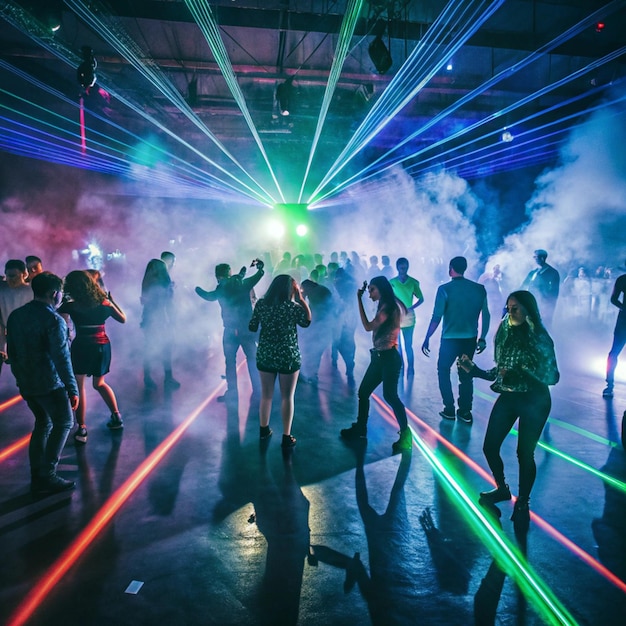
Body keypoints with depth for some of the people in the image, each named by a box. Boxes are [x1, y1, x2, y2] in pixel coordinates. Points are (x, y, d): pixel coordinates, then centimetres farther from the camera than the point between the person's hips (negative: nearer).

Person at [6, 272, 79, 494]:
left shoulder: (15, 316, 6)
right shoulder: (54, 320, -17)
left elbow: (12, 351, 13)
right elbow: (62, 358, -20)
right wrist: (72, 389, -16)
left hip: (25, 383, 7)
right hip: (49, 384, -7)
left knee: (42, 423, 20)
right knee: (64, 423, 8)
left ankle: (37, 476, 23)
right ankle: (47, 476, 4)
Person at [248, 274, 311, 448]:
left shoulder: (261, 304, -3)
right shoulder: (293, 307, -12)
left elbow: (252, 327, 4)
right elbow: (307, 322, 5)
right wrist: (300, 298, 2)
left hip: (265, 356, 4)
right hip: (288, 357, -3)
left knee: (266, 395, 18)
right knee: (287, 397, 7)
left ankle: (264, 429, 33)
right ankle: (286, 437, 13)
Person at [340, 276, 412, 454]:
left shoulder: (390, 307, -14)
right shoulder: (384, 307, 17)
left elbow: (368, 326, -19)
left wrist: (359, 300, -16)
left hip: (389, 356, -10)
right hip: (379, 356, 10)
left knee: (389, 395, -13)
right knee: (363, 392, 11)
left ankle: (405, 435, -6)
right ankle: (360, 429, 21)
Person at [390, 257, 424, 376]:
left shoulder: (413, 282, -1)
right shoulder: (392, 282, -1)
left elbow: (421, 299, 3)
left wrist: (410, 308, -11)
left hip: (408, 317, 0)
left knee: (408, 345, 4)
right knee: (397, 345, 7)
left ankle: (411, 370, 15)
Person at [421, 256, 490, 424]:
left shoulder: (445, 289, -10)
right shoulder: (479, 288, 1)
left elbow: (437, 317, -13)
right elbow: (485, 315, 2)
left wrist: (427, 339, -6)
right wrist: (483, 338, 12)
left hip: (450, 339, -3)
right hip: (470, 339, 3)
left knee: (443, 370, 17)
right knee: (466, 373, 17)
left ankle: (449, 409, 15)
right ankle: (465, 412, 17)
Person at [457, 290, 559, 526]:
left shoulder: (540, 339, -12)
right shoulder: (506, 335, 2)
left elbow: (552, 377, -14)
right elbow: (498, 372, 8)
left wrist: (518, 375, -25)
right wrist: (473, 370, -1)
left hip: (534, 402, -5)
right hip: (507, 398, 5)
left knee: (525, 454, 0)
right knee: (490, 447, 7)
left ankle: (522, 503, 22)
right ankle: (502, 489, 32)